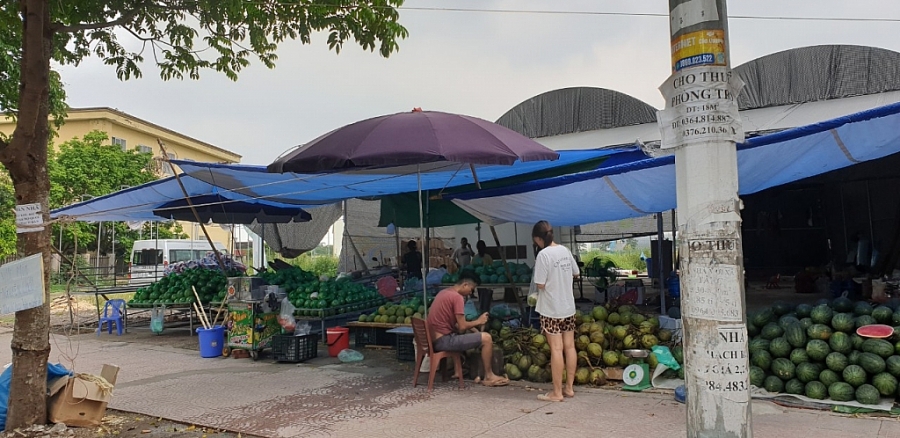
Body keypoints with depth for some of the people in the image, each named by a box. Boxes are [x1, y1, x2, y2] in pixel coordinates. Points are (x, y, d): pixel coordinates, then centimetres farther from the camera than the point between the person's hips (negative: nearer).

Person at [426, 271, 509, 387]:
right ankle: (488, 376, 7)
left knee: (471, 333, 30)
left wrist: (472, 326, 11)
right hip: (444, 341, -10)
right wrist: (478, 321, 1)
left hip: (435, 339, 10)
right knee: (486, 338, -7)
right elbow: (462, 327, -16)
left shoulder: (444, 292, 14)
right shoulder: (457, 297, -15)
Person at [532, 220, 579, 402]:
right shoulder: (565, 250, 4)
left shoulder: (543, 254, -17)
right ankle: (569, 387, 21)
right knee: (569, 347, 11)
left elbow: (540, 285, -17)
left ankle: (557, 392, 4)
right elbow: (576, 274, 17)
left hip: (551, 309, -7)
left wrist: (549, 280, 4)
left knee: (556, 349, -3)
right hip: (568, 306, 7)